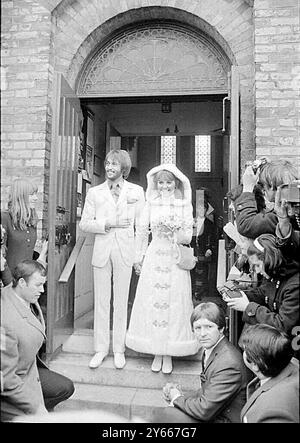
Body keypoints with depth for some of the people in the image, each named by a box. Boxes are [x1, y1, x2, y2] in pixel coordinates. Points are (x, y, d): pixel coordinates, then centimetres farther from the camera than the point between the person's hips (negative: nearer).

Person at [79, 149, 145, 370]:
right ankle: (101, 349, 24)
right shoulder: (94, 192, 5)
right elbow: (84, 223, 3)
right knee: (101, 301, 9)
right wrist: (106, 224, -12)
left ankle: (119, 350, 23)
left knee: (121, 302, 8)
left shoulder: (136, 191, 1)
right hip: (101, 250, 1)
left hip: (125, 252, -1)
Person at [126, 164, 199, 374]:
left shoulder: (185, 205, 1)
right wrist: (139, 257, 9)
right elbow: (141, 231, 8)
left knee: (173, 303, 2)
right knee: (152, 302, 4)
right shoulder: (151, 203, 4)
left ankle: (169, 354, 18)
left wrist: (173, 231, -18)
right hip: (154, 258, 1)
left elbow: (188, 237, 0)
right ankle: (157, 353, 20)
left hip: (176, 260, -1)